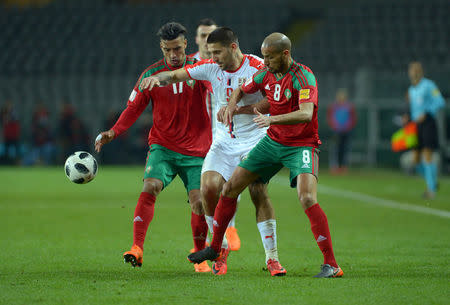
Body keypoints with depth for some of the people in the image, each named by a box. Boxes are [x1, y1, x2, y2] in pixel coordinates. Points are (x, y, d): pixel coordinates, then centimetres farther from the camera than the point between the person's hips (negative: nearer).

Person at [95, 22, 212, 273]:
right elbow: (134, 108, 4)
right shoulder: (151, 74, 0)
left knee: (199, 202, -7)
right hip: (163, 146, 0)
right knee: (150, 187, -23)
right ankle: (137, 248, -26)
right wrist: (113, 132, -10)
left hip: (197, 150, 0)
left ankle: (200, 257, 14)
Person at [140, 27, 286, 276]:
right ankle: (220, 247, 6)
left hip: (254, 141, -4)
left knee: (259, 192, -16)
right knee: (209, 188, -13)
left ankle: (272, 257, -7)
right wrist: (158, 78, -20)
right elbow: (176, 75, 2)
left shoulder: (256, 67, -12)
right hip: (223, 141, 4)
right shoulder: (211, 68, 0)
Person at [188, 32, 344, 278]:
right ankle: (214, 248, 22)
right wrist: (232, 106, -2)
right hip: (272, 141, 7)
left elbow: (306, 114, -35)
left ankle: (331, 264, -20)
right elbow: (242, 90, 20)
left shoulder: (303, 77, -20)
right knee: (230, 187, 5)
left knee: (307, 198, -26)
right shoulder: (266, 74, 0)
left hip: (301, 145, -7)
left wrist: (272, 118, -47)